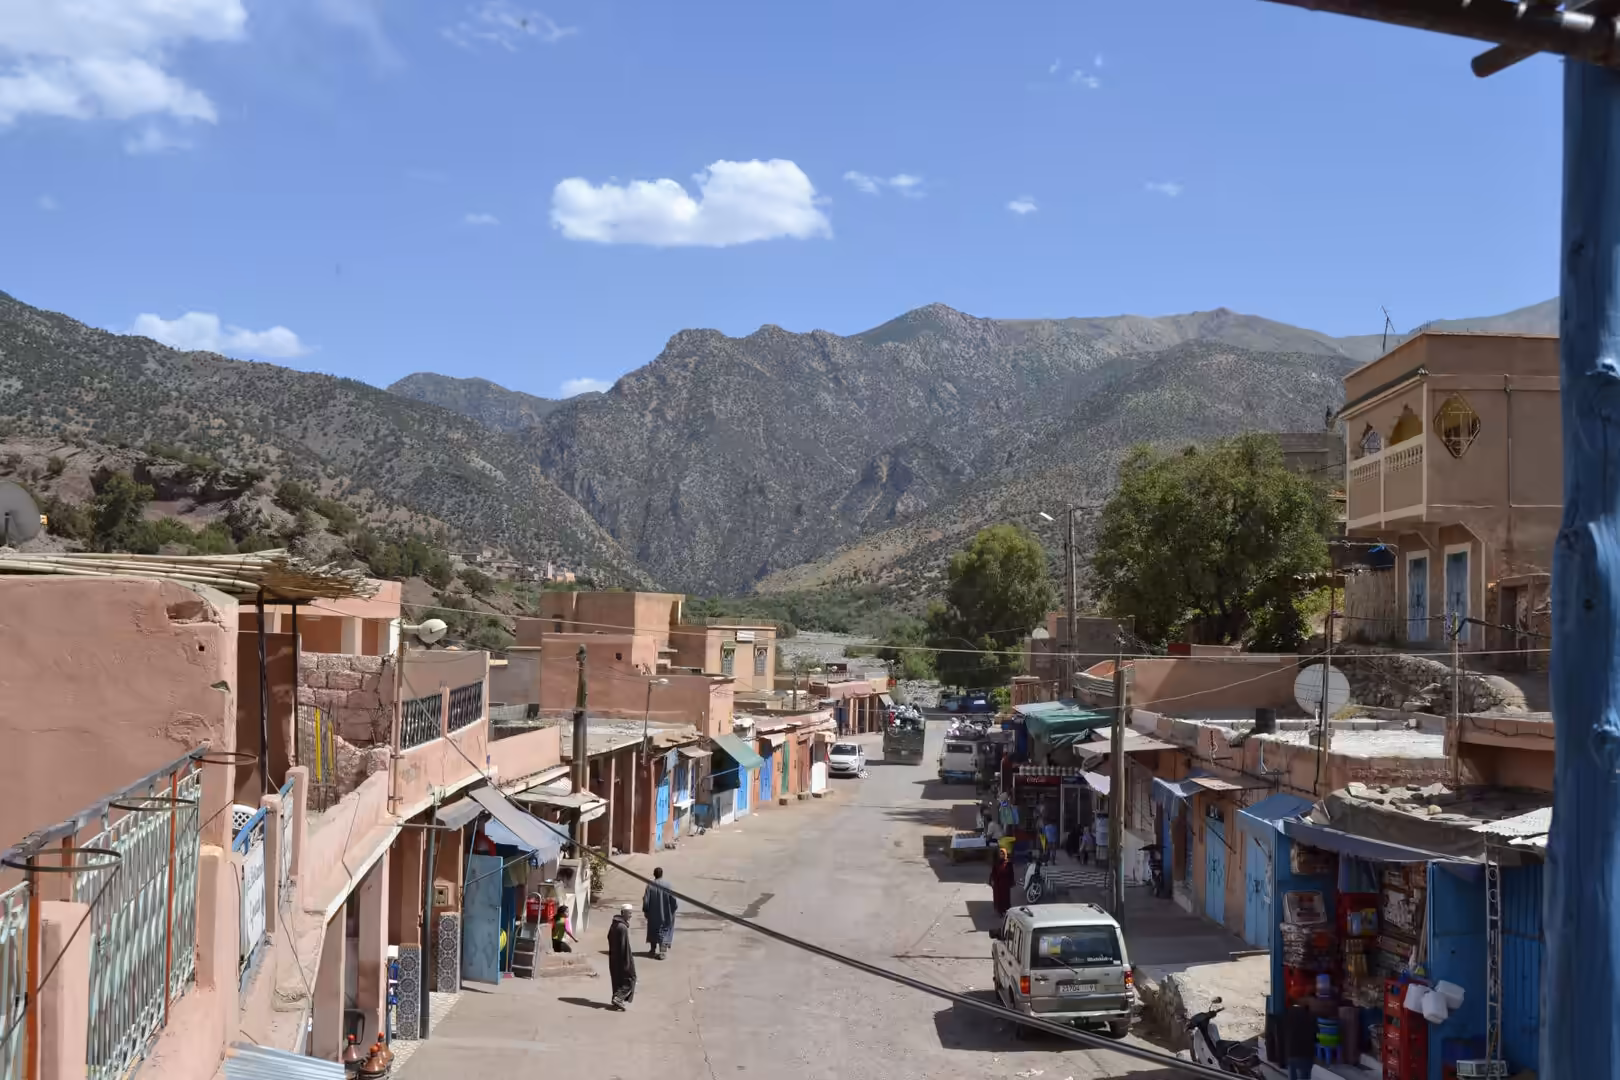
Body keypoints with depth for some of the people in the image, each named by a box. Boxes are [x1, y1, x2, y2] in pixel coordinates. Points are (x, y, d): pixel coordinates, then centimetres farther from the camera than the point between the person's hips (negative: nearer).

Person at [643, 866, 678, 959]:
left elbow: (646, 900, -8)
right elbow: (673, 900, -10)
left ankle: (653, 950, 30)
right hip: (665, 915, -1)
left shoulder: (650, 886, -13)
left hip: (653, 914, 1)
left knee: (653, 931, 19)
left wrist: (645, 911, 6)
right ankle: (663, 952, -5)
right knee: (664, 932, 5)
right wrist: (673, 909, 6)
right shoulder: (667, 886, -14)